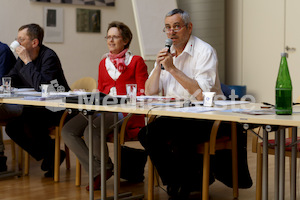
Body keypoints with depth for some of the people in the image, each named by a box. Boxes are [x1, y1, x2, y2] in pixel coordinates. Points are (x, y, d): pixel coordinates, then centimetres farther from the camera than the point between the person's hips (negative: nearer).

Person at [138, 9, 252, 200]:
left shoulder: (205, 52, -10)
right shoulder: (167, 53, 11)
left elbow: (202, 94, -23)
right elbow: (150, 93, 8)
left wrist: (172, 68, -21)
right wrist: (158, 66, -8)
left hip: (205, 118, -6)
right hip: (174, 116, 7)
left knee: (180, 137, -33)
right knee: (147, 134, -16)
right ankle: (174, 184, 3)